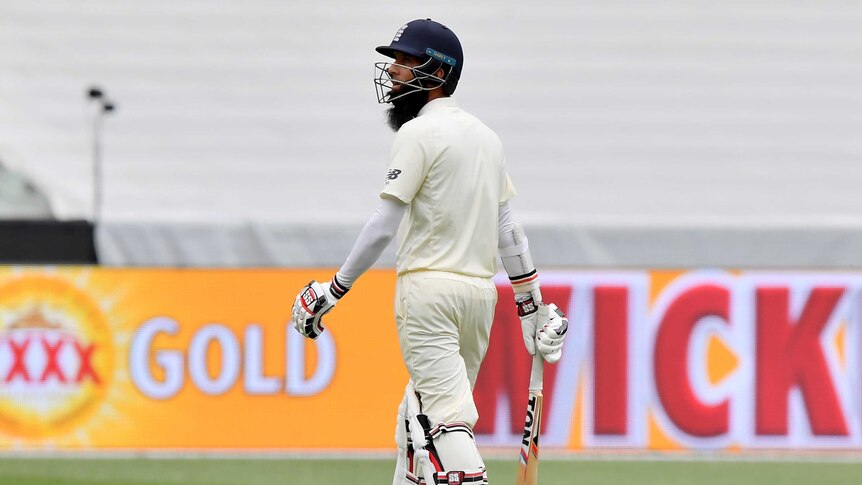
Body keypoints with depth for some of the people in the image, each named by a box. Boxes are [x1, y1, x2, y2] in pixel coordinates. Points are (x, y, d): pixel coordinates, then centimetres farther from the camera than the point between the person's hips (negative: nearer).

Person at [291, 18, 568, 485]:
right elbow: (508, 226, 17)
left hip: (429, 291, -8)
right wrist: (532, 305, 20)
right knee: (419, 413, 17)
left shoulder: (419, 133, -8)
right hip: (480, 290, 8)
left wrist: (333, 290, -10)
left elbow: (384, 225, -13)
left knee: (444, 416, -13)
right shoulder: (485, 135, 16)